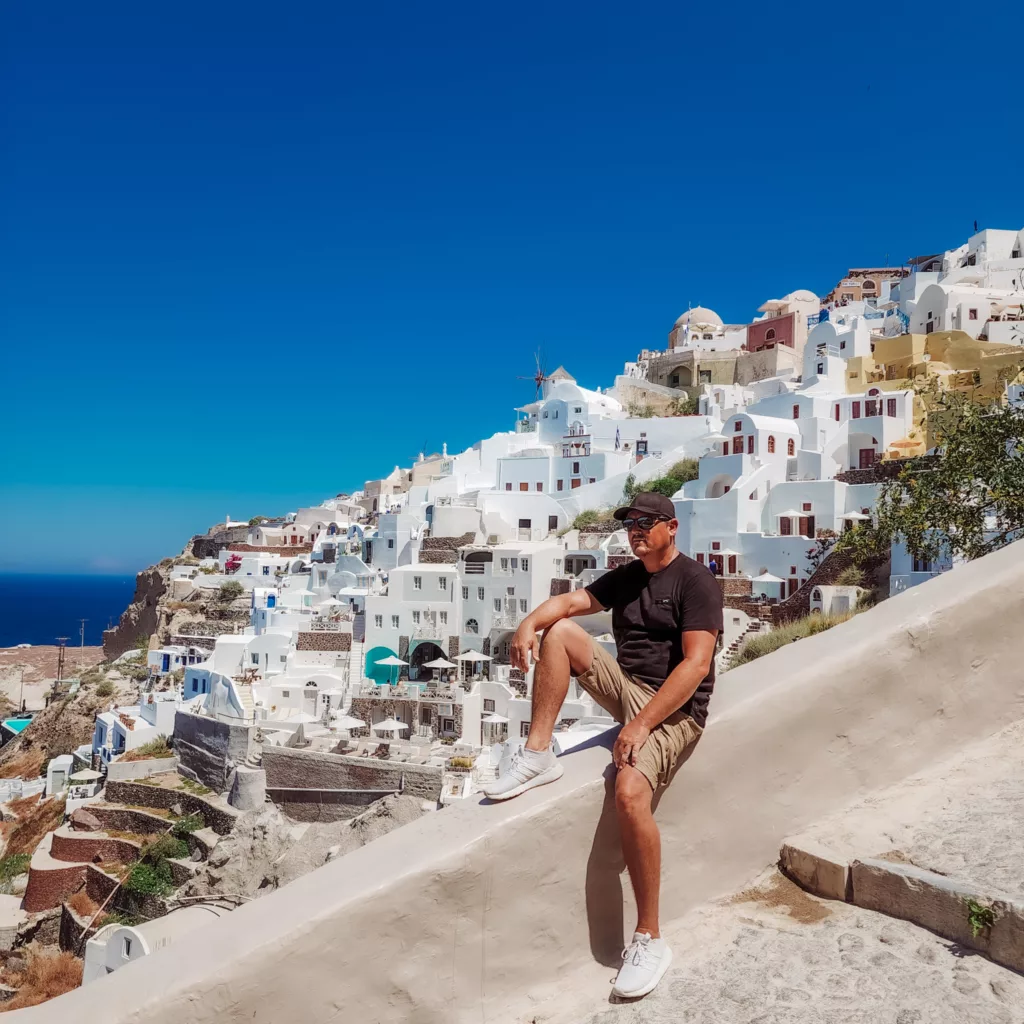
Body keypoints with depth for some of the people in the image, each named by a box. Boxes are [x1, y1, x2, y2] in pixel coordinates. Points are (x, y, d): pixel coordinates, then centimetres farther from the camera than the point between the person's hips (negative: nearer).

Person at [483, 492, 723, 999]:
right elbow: (570, 601, 3)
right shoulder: (625, 577, 14)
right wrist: (530, 622, -21)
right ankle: (537, 755, -7)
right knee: (559, 633, -7)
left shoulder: (696, 583, -9)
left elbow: (697, 663, -19)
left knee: (629, 792, -32)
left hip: (673, 708, -7)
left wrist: (642, 724, -26)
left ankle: (648, 939, -19)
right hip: (626, 688, 7)